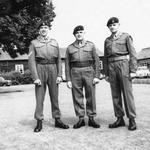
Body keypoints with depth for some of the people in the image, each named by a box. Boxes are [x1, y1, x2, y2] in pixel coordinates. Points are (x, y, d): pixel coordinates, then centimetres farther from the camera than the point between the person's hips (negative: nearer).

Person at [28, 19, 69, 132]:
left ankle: (57, 120, 17)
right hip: (40, 69, -2)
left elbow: (59, 60, 9)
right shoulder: (34, 43, 4)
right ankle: (39, 122, 7)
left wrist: (59, 75, -1)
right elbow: (31, 61, -3)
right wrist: (36, 77, -12)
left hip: (53, 69, 2)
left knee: (55, 96, 7)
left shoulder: (55, 43, 11)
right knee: (39, 97, -1)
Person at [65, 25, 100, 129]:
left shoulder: (91, 45, 9)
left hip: (89, 71, -1)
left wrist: (96, 76, -5)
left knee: (91, 96, 0)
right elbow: (67, 65, 8)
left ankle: (91, 119, 12)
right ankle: (81, 119, 12)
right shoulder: (70, 48, 11)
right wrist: (68, 80, 0)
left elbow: (96, 61, 5)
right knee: (77, 97, 2)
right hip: (75, 73, 1)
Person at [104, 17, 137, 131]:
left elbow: (132, 54, -3)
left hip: (123, 65, -4)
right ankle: (120, 119, 12)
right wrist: (106, 73, 11)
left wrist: (133, 70, -11)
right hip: (112, 67, 4)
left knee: (127, 93, -5)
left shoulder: (126, 37, 4)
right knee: (115, 94, 4)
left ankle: (132, 120, 3)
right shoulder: (107, 40, 16)